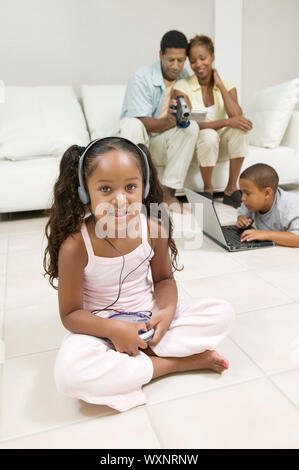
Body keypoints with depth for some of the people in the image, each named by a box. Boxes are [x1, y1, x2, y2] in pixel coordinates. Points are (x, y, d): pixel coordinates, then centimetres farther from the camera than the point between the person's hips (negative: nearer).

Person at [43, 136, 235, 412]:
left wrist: (167, 310, -18)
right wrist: (114, 329, -28)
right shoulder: (75, 245, -23)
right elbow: (70, 314, -14)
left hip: (148, 315, 3)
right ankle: (171, 363, -18)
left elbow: (164, 278, 3)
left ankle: (144, 351, -16)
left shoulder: (155, 229, -14)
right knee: (69, 372, -35)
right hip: (100, 325, -2)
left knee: (222, 312, -9)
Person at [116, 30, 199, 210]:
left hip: (161, 144, 4)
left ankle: (169, 192, -24)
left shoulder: (185, 78, 3)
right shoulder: (141, 78, -12)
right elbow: (142, 122, -19)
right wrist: (169, 122, -35)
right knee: (131, 124, -34)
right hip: (135, 141, -3)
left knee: (192, 127, -22)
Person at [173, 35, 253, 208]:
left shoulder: (227, 85, 2)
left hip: (220, 147, 3)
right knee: (209, 135, -35)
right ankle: (208, 189, -14)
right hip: (195, 145, -3)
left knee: (240, 127, -27)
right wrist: (226, 122, -28)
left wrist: (219, 84, -12)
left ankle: (231, 189, -19)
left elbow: (237, 116, -16)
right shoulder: (182, 87, -7)